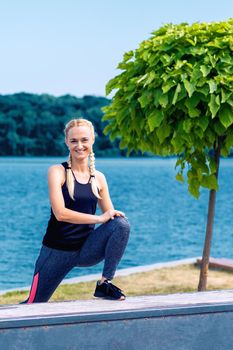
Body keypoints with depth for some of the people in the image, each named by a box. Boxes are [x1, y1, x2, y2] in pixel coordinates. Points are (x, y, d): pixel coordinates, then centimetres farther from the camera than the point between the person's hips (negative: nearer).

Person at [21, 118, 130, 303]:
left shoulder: (98, 178, 5)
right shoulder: (57, 172, -8)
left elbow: (111, 215, 7)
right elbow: (60, 213, -19)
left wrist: (114, 216, -17)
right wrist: (99, 218, -20)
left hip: (87, 249, 3)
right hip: (57, 251, -3)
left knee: (122, 223, -21)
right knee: (35, 303, 0)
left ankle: (105, 283, -12)